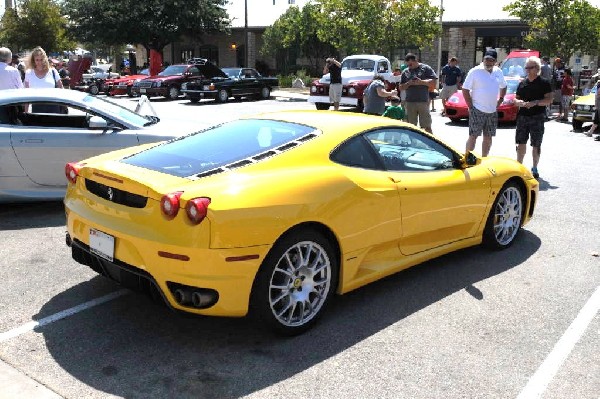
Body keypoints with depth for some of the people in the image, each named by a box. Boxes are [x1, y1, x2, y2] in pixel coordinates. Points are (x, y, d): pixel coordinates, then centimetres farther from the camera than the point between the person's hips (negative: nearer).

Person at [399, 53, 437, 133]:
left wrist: (421, 82, -14)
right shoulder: (405, 72, 15)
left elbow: (434, 81, -3)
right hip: (410, 103, 4)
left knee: (427, 127, -2)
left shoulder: (426, 68, 4)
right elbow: (401, 87, 14)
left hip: (423, 102, -3)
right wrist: (408, 83, -6)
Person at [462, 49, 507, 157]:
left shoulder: (498, 72, 9)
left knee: (488, 137, 11)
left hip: (492, 111, 6)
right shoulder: (475, 71, -8)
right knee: (473, 136, -6)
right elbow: (465, 89, -8)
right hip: (477, 111, -6)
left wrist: (500, 100, 12)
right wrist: (471, 107, -11)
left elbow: (503, 87, 25)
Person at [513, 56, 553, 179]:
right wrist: (519, 102, -6)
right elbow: (516, 99, 17)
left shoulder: (544, 83, -1)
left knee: (536, 145, 2)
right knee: (521, 143, 5)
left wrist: (535, 102, -21)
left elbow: (549, 99, -7)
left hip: (537, 118, -4)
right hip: (522, 117, 4)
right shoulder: (522, 83, 13)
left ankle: (535, 169, 13)